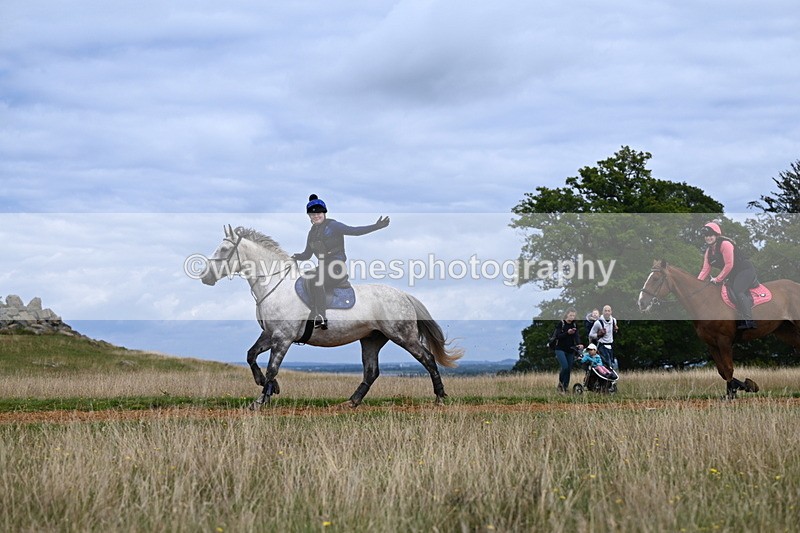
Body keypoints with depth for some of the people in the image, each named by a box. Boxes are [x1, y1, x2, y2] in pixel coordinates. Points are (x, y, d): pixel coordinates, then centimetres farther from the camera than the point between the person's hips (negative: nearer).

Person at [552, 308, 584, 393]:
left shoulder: (574, 324, 5)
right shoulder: (561, 323, -7)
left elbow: (576, 336, -6)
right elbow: (557, 336, -15)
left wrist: (578, 344, -26)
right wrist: (567, 333, -30)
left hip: (570, 350, 5)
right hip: (560, 349, -5)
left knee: (569, 370, 3)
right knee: (565, 367, -20)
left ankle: (565, 387, 13)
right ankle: (560, 383, 2)